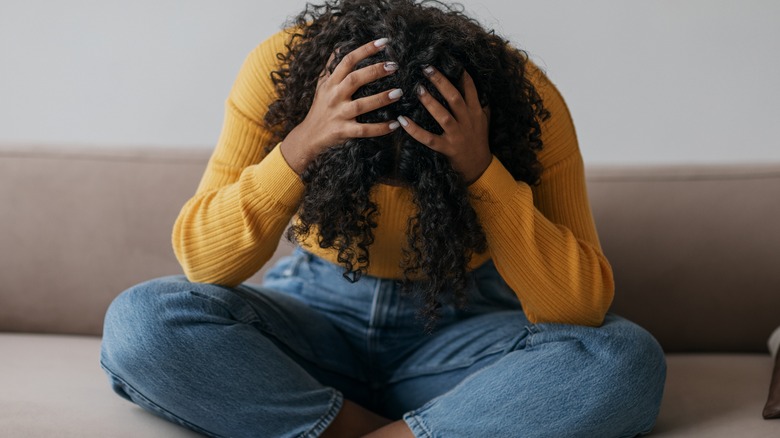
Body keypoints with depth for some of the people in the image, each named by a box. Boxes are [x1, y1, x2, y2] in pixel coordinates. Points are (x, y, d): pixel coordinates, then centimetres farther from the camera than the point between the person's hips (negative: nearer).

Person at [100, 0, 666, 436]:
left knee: (628, 360, -30)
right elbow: (201, 262, -21)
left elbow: (583, 306, -24)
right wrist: (301, 145, -36)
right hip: (318, 311, 1)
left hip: (461, 326, 0)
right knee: (140, 320, -27)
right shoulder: (283, 66, -19)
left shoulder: (524, 98, -20)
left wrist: (483, 172, -35)